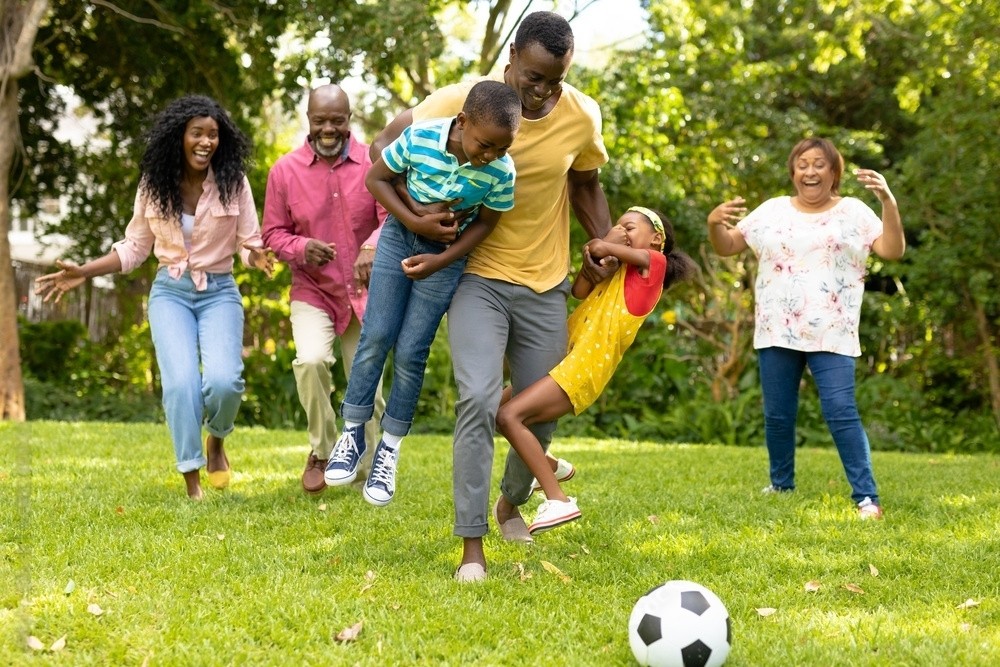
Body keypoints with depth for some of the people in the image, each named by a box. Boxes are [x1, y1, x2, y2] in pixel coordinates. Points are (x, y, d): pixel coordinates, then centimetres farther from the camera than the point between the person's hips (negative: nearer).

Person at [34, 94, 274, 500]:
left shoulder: (233, 182, -5)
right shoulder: (154, 184, 0)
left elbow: (250, 242, -2)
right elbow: (134, 247, 9)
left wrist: (258, 256, -26)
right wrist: (83, 272, 0)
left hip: (219, 293, -1)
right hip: (170, 292, 1)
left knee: (223, 380, -22)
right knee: (181, 383, -19)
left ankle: (217, 441, 14)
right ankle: (191, 483, -4)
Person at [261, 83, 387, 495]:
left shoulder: (373, 163, -8)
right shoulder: (285, 170, -3)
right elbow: (273, 233, 4)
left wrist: (374, 246, -38)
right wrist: (301, 249, -18)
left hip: (366, 292, 0)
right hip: (312, 292, 0)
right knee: (311, 360, -25)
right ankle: (321, 451, -1)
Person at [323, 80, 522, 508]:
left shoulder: (501, 172, -23)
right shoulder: (419, 137, -25)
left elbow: (485, 223, -8)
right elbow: (376, 177, -9)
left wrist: (441, 261, -20)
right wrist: (415, 222, -21)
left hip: (447, 253, 0)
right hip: (400, 235, 0)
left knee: (411, 353, -1)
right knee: (376, 337, -3)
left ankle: (389, 450, 14)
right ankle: (352, 435, 11)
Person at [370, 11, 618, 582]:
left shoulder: (582, 116, -7)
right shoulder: (464, 101, -15)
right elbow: (386, 144, -4)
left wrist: (605, 245, -3)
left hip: (545, 287, 3)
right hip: (479, 278, -3)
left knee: (542, 415, 10)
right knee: (479, 400, -21)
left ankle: (512, 503, 41)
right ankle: (472, 547, -15)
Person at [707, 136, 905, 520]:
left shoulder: (853, 212, 4)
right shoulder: (772, 211, 10)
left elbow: (893, 251, -7)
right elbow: (726, 248, 11)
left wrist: (888, 202, -20)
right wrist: (714, 223, -11)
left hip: (831, 334, -3)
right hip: (777, 331, 4)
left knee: (841, 412, -13)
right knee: (777, 415, 10)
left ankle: (866, 496, -11)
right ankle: (781, 484, 28)